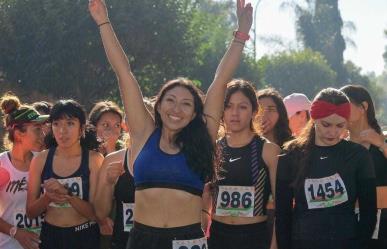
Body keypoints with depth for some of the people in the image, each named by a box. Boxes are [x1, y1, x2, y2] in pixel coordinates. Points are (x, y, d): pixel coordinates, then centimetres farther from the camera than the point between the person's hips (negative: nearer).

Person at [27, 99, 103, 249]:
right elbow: (31, 212, 1)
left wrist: (67, 195, -26)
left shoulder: (94, 159, -9)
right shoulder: (40, 160, -3)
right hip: (50, 236, 2)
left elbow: (95, 213, -12)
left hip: (85, 237, -2)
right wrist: (47, 197, -18)